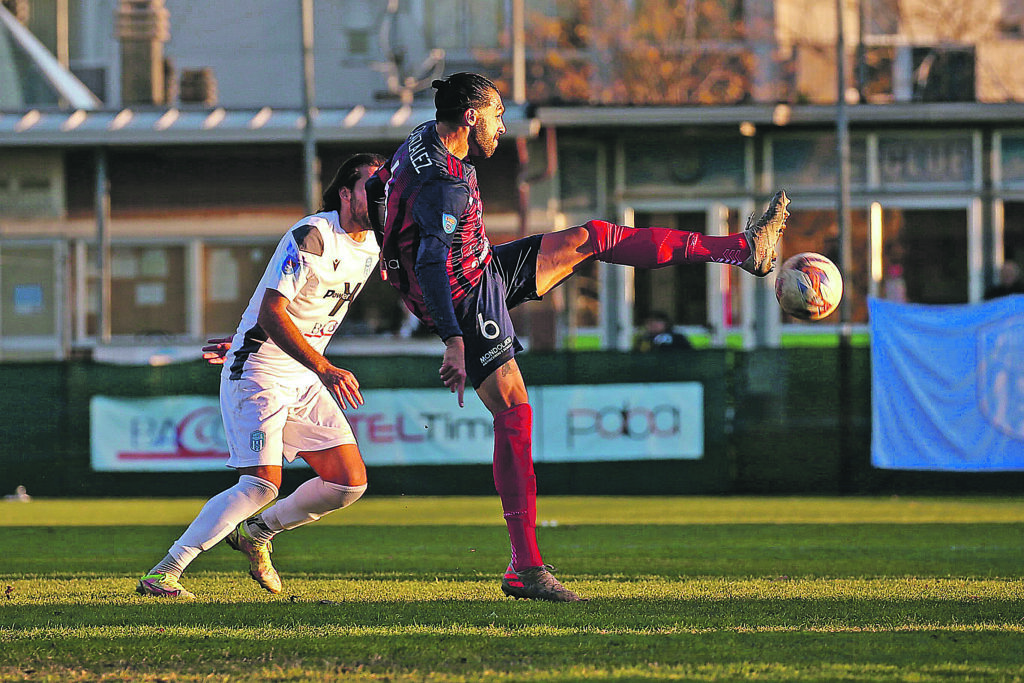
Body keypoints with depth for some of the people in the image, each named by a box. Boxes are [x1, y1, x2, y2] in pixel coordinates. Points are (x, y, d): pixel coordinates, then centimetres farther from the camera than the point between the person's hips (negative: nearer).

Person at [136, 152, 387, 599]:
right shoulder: (310, 236, -19)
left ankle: (257, 533, 20)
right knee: (261, 483, -21)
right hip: (259, 373, -8)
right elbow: (271, 313, -26)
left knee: (349, 483, -1)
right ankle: (163, 575, -16)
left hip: (304, 379, 8)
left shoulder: (371, 248, 8)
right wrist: (325, 369, -34)